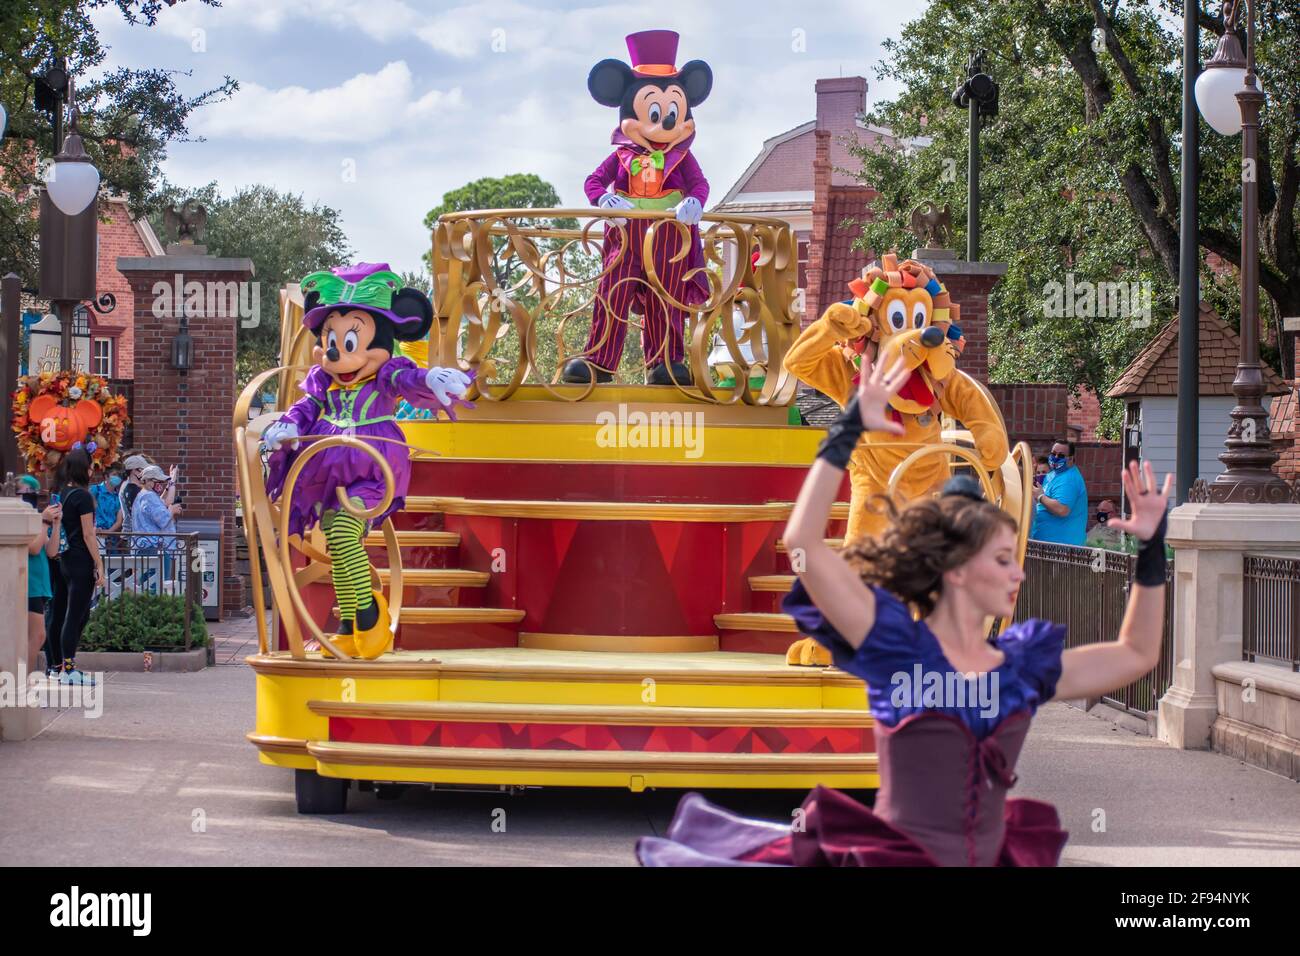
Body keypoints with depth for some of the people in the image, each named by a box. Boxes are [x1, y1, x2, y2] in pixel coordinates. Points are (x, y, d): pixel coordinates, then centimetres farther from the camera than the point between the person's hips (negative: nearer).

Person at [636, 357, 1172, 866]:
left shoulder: (1023, 663, 9)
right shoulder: (897, 645, -6)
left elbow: (1136, 656, 18)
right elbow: (803, 542, -16)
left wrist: (1152, 548, 10)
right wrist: (848, 431, -17)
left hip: (988, 858, 5)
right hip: (889, 858, -5)